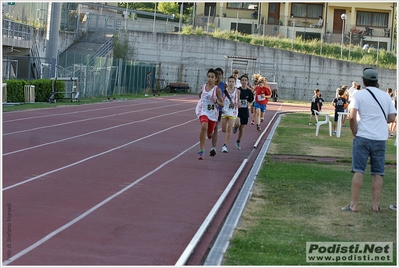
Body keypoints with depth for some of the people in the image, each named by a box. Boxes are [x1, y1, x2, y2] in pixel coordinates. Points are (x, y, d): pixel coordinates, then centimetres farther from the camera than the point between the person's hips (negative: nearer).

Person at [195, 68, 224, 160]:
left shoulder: (217, 89, -10)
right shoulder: (203, 87, 1)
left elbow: (222, 104, -9)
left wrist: (216, 101, -27)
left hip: (213, 113, 0)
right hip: (203, 111, 0)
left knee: (210, 134, 15)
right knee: (204, 127, -28)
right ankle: (201, 151, -26)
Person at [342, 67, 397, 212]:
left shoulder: (359, 94, -2)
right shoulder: (385, 96, 8)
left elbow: (352, 117, -11)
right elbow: (392, 118, 5)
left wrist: (355, 133, 1)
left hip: (363, 137, -3)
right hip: (381, 139, 3)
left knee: (358, 171, -2)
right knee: (378, 173, 8)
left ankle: (353, 204, -4)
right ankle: (375, 204, 7)